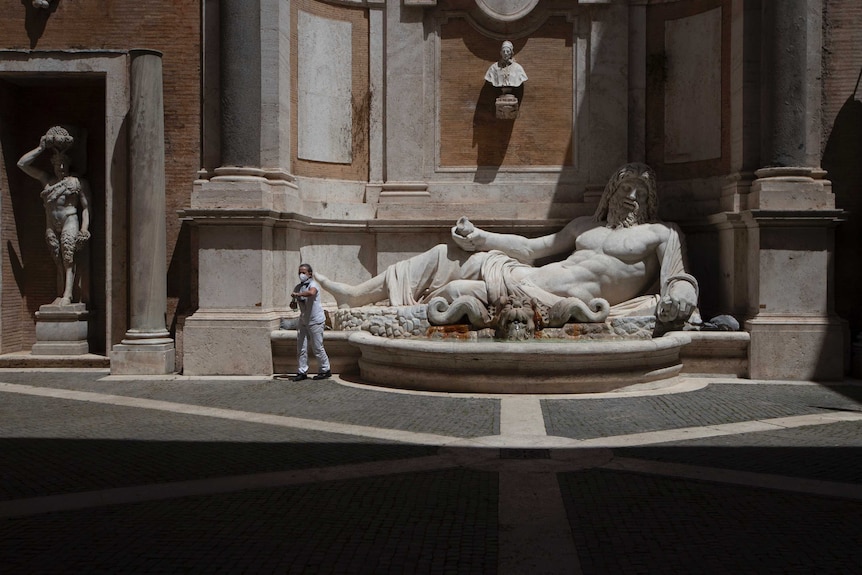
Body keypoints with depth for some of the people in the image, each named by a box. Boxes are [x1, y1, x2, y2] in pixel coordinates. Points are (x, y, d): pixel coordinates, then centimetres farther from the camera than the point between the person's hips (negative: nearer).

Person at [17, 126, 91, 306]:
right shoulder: (46, 180, 16)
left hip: (69, 221, -5)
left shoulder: (78, 182, 5)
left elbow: (86, 207, 0)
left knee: (68, 257, -13)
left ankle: (68, 294, -18)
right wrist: (42, 148, 10)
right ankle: (64, 293, 4)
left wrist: (84, 228, -12)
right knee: (58, 260, 2)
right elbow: (22, 164, 14)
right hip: (51, 224, 5)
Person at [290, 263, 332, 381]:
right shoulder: (298, 287, 9)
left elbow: (311, 293, -40)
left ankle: (325, 370, 12)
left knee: (317, 347, -2)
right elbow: (293, 305, 17)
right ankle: (302, 372, 10)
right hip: (303, 321, 7)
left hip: (315, 321, -7)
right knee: (301, 348, 4)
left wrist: (297, 294, -30)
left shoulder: (313, 284, -13)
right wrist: (293, 302, -6)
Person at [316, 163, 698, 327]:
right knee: (446, 256, 1)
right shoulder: (585, 226, 25)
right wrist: (479, 237, 10)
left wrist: (675, 302, -28)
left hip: (562, 303, -6)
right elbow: (531, 247, 21)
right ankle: (355, 296, 6)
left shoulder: (662, 234, 9)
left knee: (458, 292, -20)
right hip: (530, 278, 6)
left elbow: (677, 283, -2)